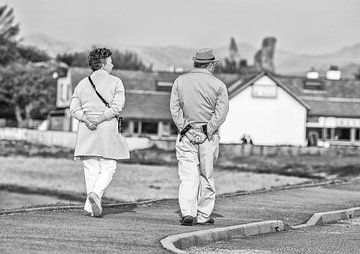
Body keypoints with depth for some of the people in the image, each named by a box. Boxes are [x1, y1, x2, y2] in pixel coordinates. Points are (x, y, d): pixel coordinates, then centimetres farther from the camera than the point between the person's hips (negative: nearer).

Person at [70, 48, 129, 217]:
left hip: (86, 130, 4)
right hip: (108, 129, -4)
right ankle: (95, 194, -20)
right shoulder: (115, 82, 0)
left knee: (91, 169, 8)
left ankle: (92, 205, 3)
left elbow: (74, 109, 4)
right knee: (108, 168, 4)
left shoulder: (82, 84, 12)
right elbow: (117, 106, -12)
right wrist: (101, 119, -13)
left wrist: (86, 119, -8)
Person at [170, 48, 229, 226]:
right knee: (206, 176, 10)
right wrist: (208, 131, -7)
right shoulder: (218, 85, -1)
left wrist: (184, 129, -3)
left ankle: (188, 212, -16)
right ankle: (203, 215, 14)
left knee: (188, 176, -1)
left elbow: (174, 108, -1)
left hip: (186, 133, 1)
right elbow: (221, 111, -9)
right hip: (209, 137, -1)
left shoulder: (180, 81, 5)